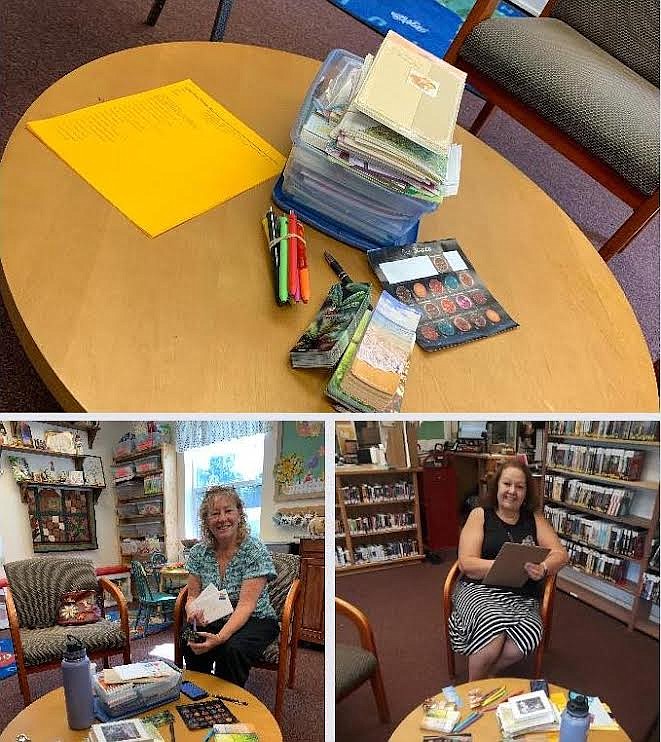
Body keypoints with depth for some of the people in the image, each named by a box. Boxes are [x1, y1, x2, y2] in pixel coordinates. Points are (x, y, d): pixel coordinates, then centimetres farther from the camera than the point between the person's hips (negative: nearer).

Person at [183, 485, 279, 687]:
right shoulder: (198, 552, -1)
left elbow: (246, 605, -22)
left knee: (231, 649, -33)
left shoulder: (255, 551, -15)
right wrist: (192, 609, -23)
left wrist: (220, 638, -37)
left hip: (254, 621, -3)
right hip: (213, 621, 3)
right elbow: (192, 596, 3)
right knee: (191, 644, -27)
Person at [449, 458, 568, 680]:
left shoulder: (534, 518, 12)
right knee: (492, 640, -32)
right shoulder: (480, 515, 3)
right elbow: (467, 564, -6)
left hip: (522, 596, 3)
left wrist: (543, 568, -16)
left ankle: (485, 678, -2)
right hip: (479, 589, -2)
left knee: (526, 638, -31)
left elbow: (560, 554, 6)